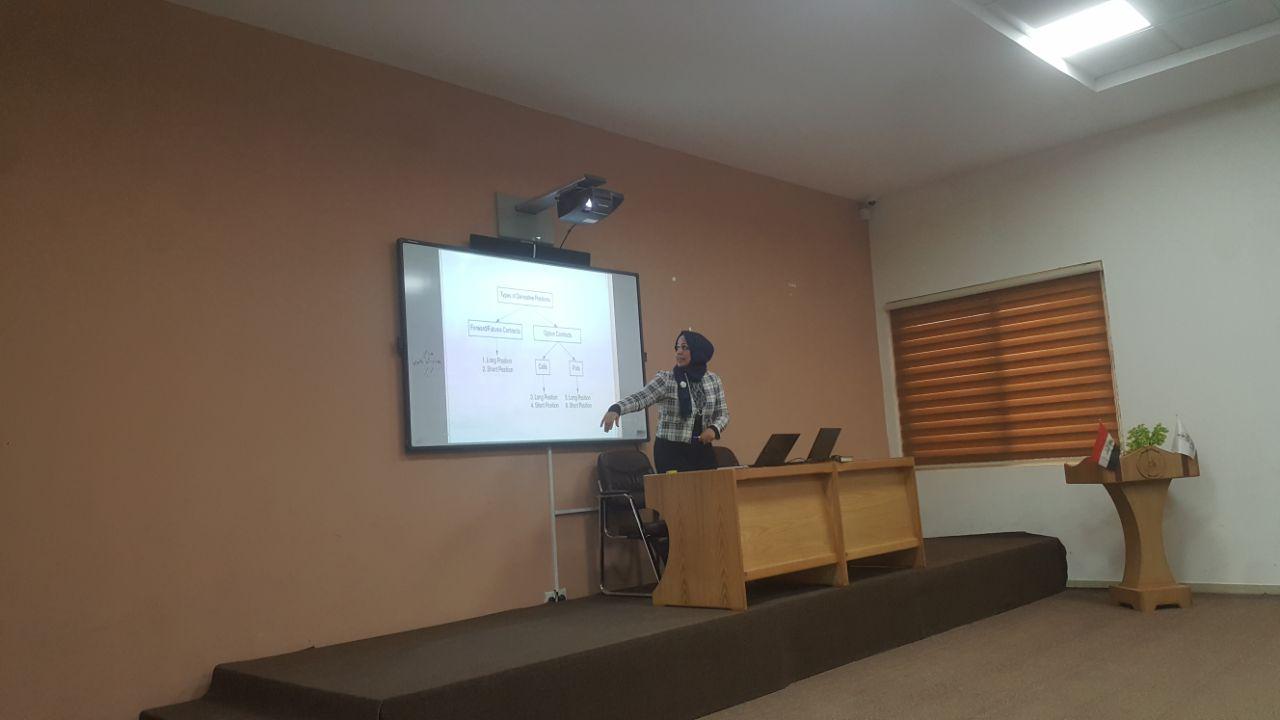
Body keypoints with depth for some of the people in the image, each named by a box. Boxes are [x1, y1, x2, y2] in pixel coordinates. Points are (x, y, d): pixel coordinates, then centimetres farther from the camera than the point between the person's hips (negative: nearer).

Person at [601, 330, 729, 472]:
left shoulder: (713, 380, 5)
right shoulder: (665, 379, -7)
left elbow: (722, 414, 11)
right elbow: (640, 397, -22)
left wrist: (714, 429, -11)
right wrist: (616, 408, -41)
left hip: (703, 450, 4)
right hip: (671, 451, -4)